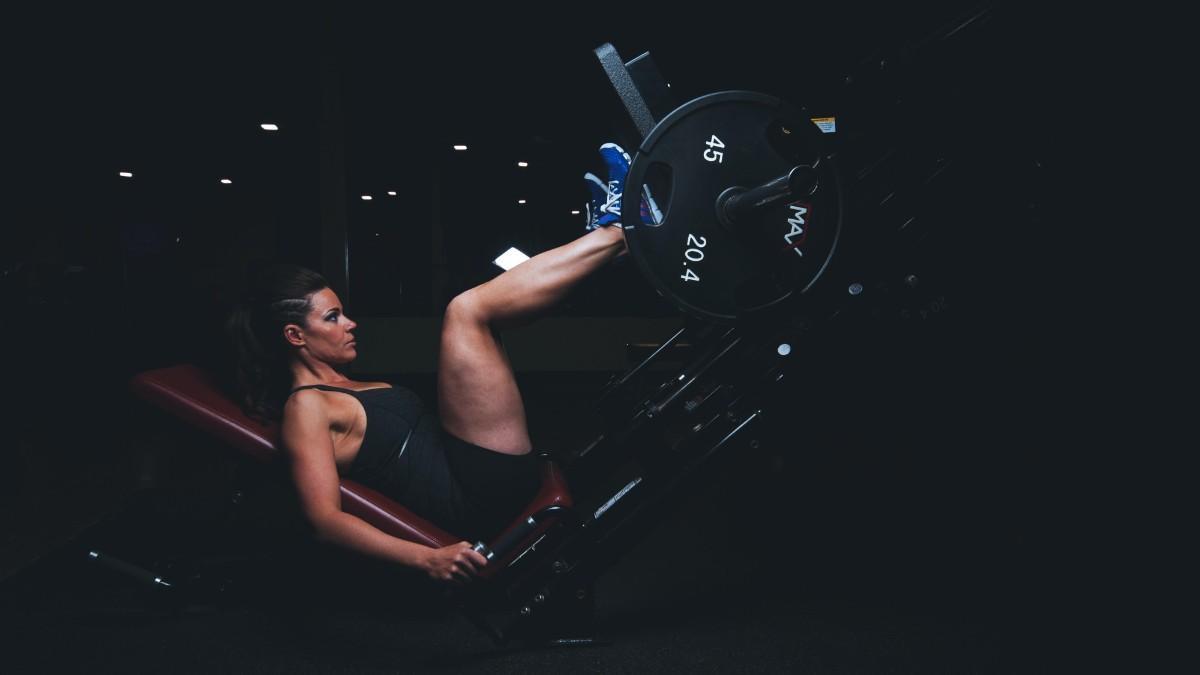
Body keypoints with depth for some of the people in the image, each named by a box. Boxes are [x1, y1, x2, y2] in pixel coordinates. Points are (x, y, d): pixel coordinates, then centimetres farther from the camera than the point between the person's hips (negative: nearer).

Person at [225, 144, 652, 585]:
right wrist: (426, 558, -31)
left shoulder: (349, 390, 22)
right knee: (465, 310, -17)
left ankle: (607, 225, 3)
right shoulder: (305, 407, -6)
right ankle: (617, 229, -7)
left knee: (478, 313, 16)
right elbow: (325, 517, -18)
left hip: (489, 475, 10)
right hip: (485, 491, -10)